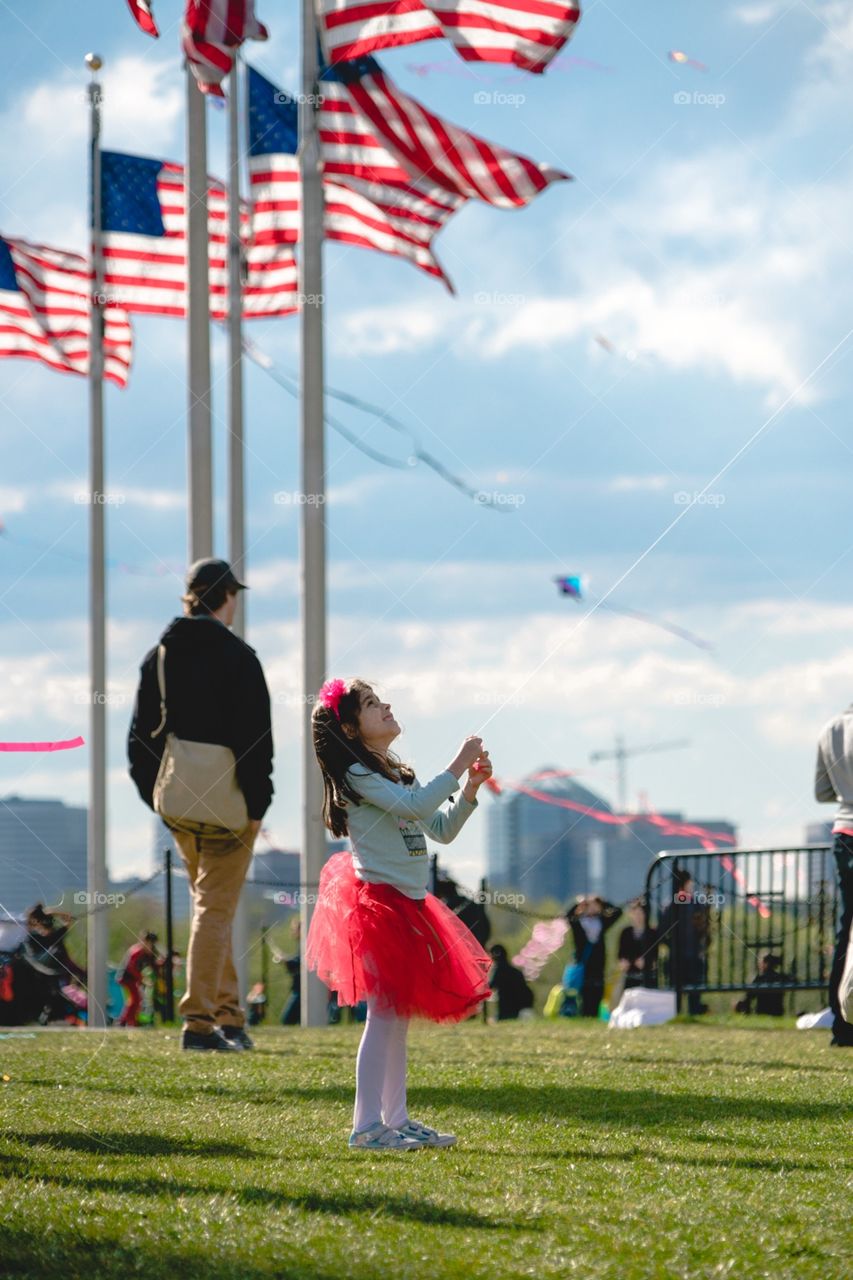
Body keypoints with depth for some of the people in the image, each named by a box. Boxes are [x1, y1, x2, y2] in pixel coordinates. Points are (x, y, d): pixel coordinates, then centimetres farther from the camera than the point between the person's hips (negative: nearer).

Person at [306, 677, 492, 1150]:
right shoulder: (357, 775, -10)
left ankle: (396, 1119, 15)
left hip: (408, 906, 9)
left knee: (398, 1017, 11)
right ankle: (367, 1125, -12)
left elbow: (441, 830, 17)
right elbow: (413, 805, -24)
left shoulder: (398, 775, 18)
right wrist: (457, 766, -18)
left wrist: (470, 789, 5)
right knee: (384, 1014, -12)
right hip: (377, 901, -9)